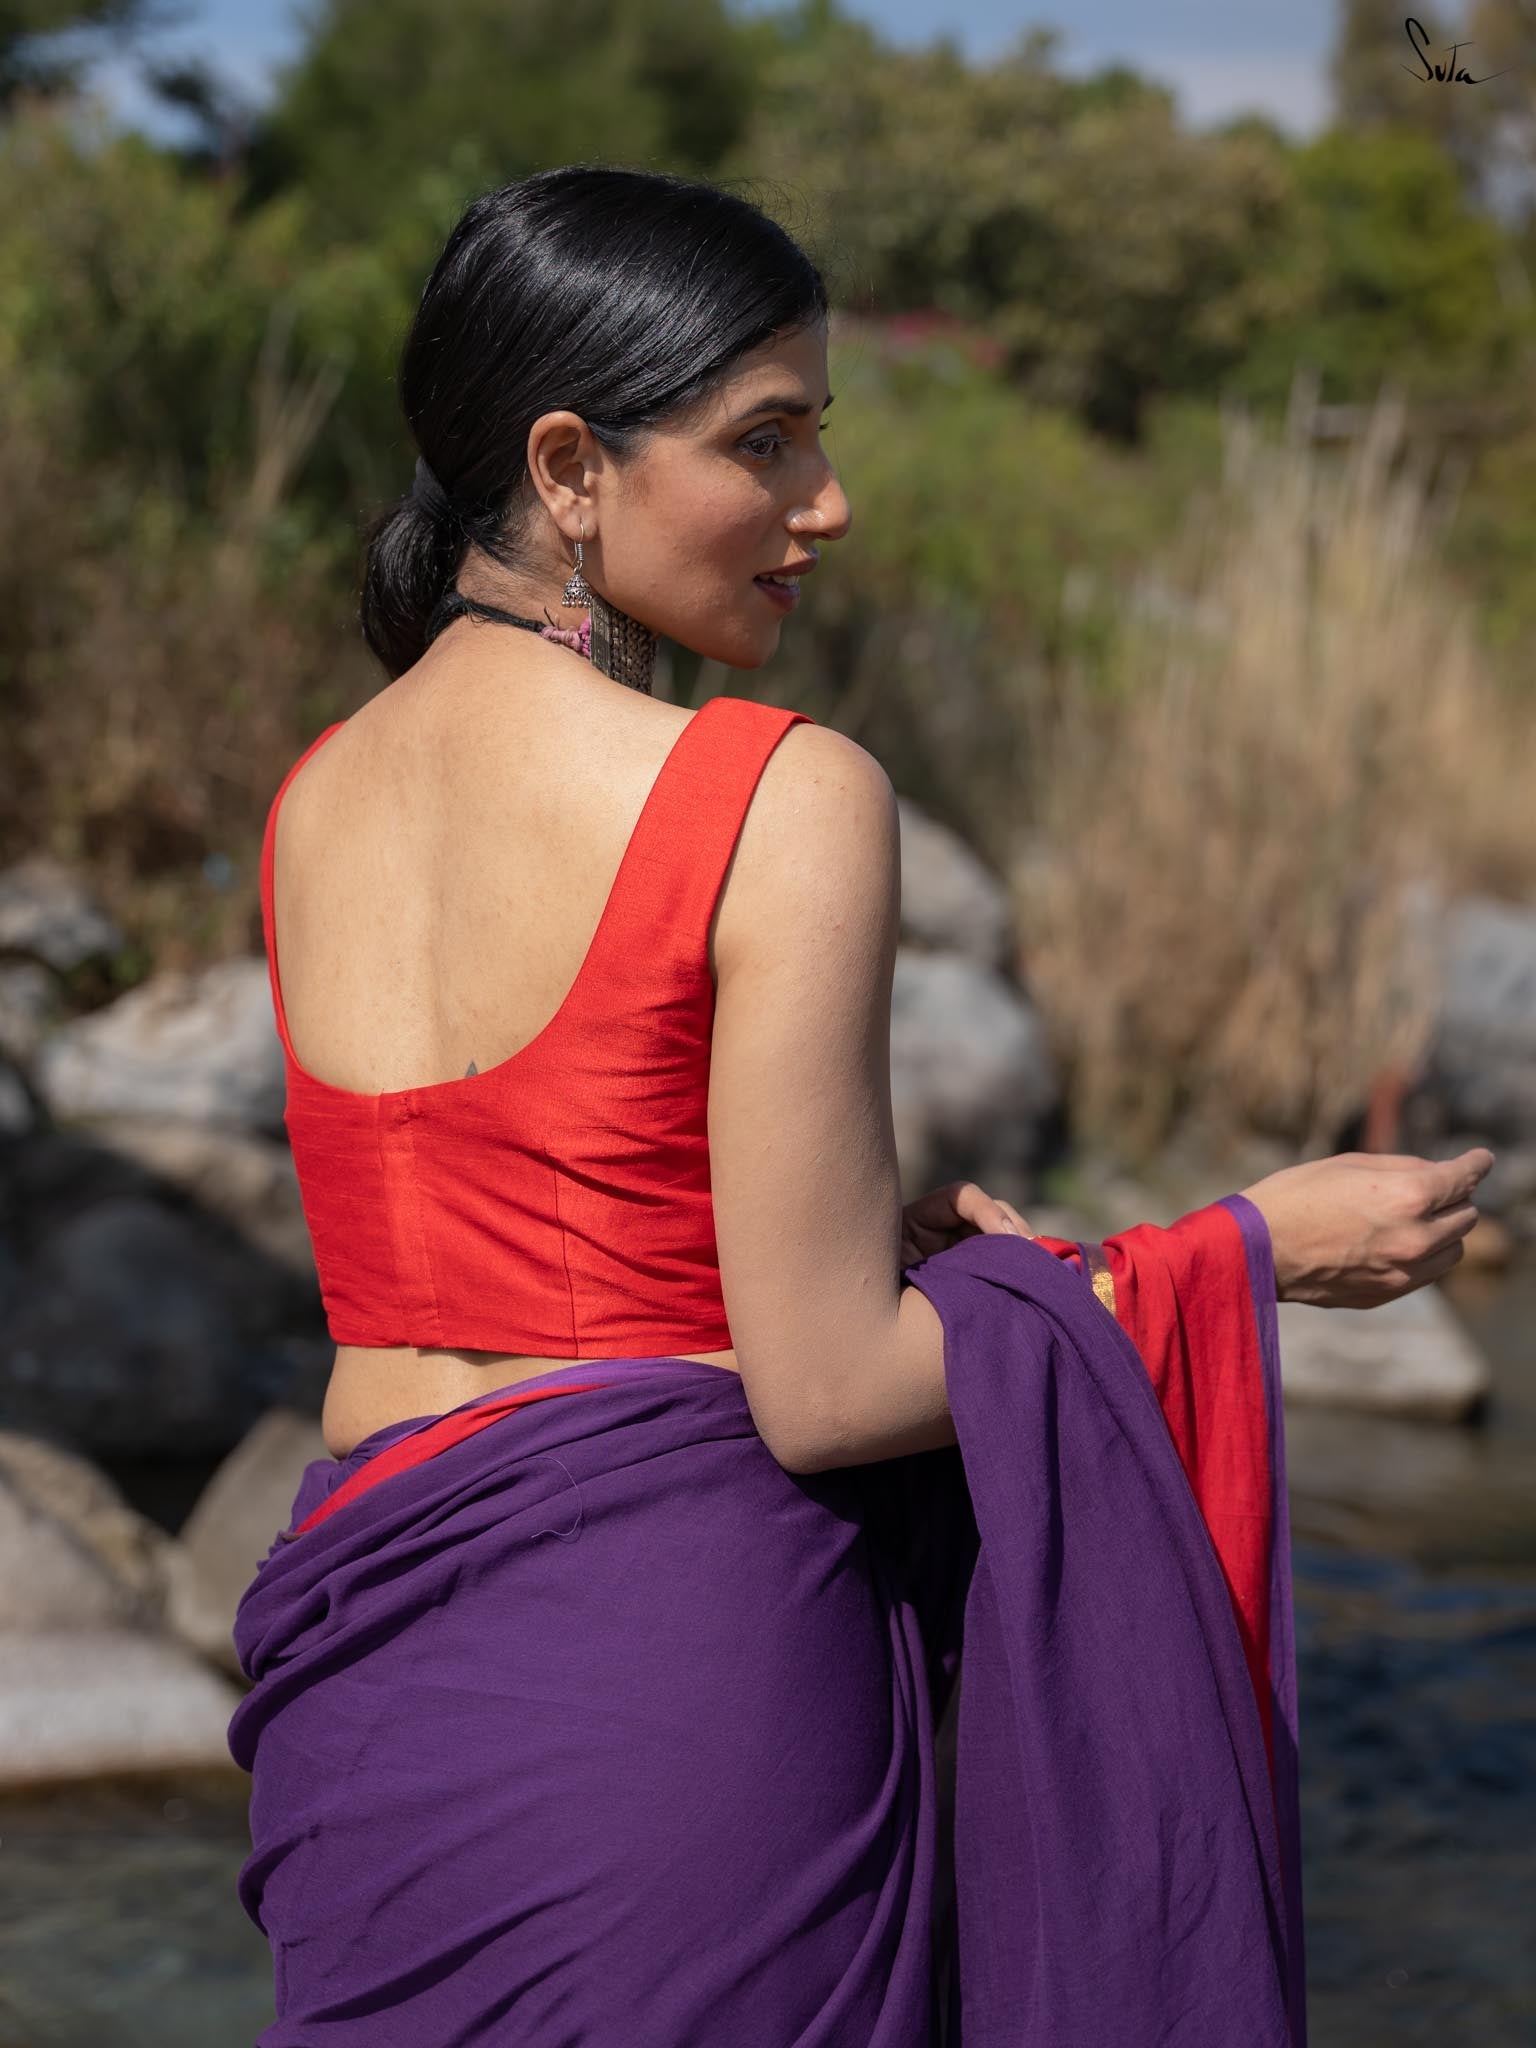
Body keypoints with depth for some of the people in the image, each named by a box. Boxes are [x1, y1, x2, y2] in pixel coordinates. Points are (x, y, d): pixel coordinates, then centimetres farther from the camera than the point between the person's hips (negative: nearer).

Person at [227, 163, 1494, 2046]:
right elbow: (823, 1389, -15)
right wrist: (1247, 1249, -6)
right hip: (685, 1658, -6)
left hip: (365, 1673, 6)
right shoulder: (786, 799, -15)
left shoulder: (308, 805, 6)